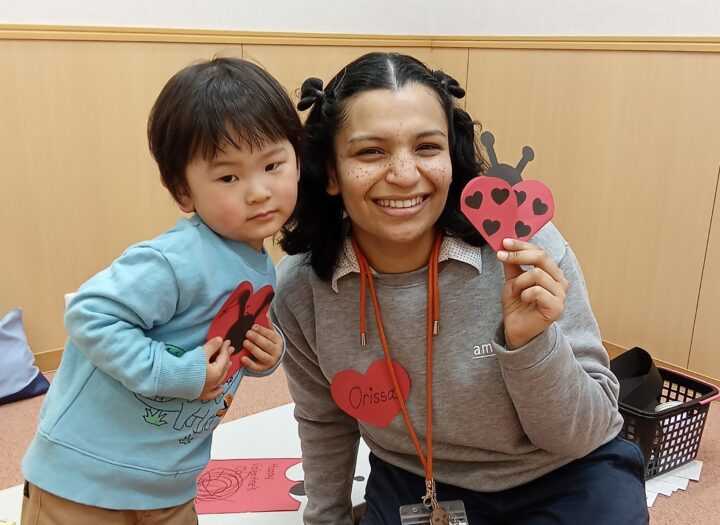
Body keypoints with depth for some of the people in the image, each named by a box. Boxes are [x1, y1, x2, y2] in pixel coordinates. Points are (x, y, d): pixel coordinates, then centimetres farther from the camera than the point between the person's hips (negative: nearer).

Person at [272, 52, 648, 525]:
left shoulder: (528, 248, -27)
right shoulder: (300, 288, -19)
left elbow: (581, 437, -18)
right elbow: (323, 422, 1)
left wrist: (531, 341, -35)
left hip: (563, 481, 0)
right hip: (409, 486, 1)